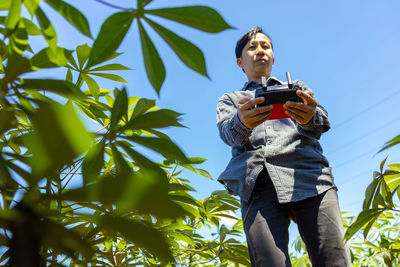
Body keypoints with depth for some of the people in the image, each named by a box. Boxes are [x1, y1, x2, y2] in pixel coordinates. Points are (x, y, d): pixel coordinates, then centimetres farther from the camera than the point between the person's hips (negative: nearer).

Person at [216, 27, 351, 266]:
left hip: (307, 174, 1)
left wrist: (310, 116, -16)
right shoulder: (230, 99, 30)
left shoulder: (298, 87, 32)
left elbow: (322, 123, 11)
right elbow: (227, 132, 6)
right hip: (259, 182, 0)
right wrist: (242, 122, -20)